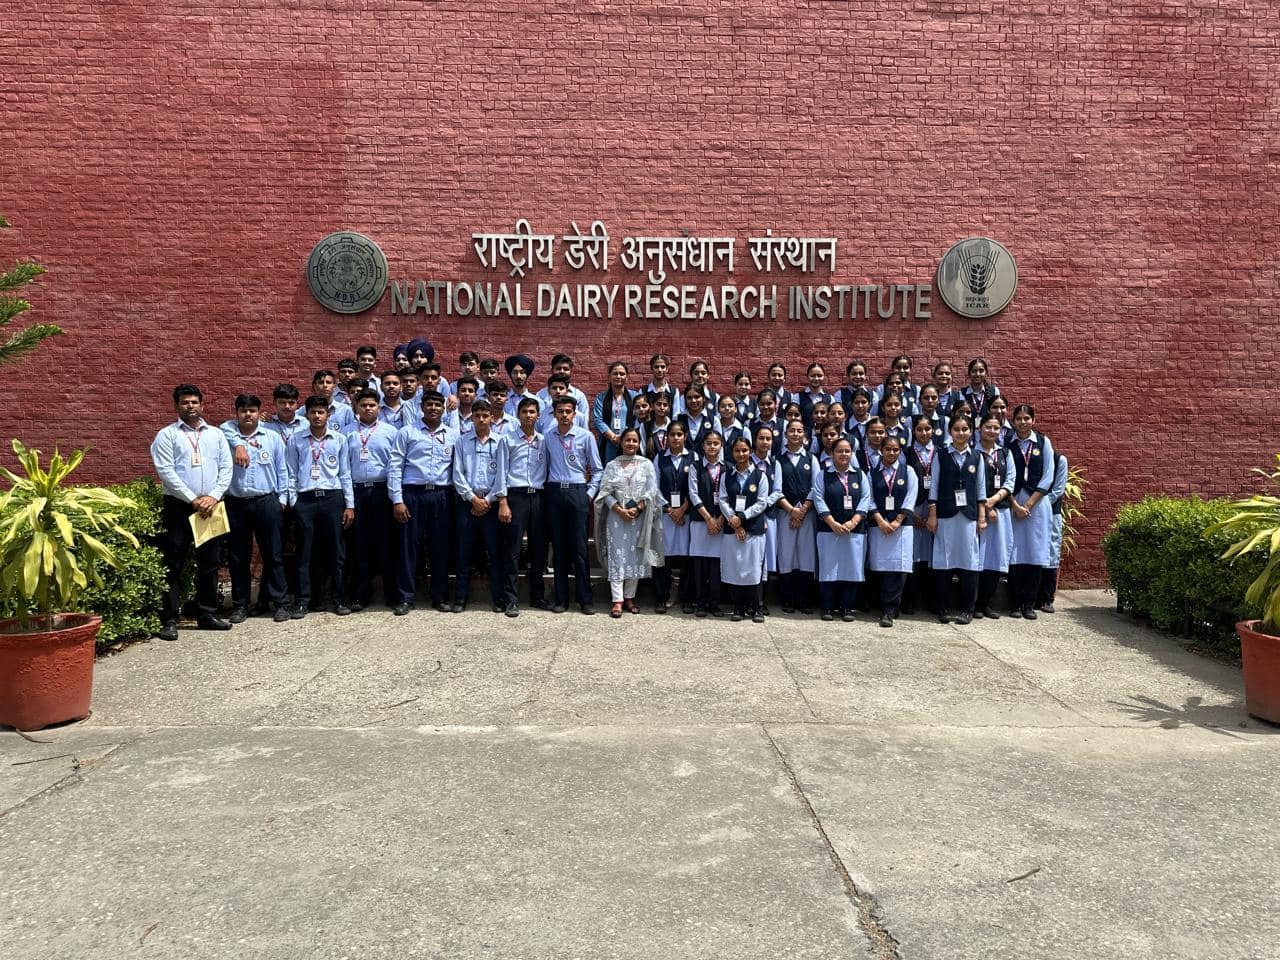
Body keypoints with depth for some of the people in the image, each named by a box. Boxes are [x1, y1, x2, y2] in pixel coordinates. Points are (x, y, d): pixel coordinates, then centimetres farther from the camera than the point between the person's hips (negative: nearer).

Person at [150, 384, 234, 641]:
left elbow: (226, 468, 7)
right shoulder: (167, 435, 1)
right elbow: (166, 472, -8)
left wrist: (213, 496, -8)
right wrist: (193, 500, -13)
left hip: (211, 506, 4)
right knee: (173, 566, -3)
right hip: (179, 506, -4)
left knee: (209, 564, 10)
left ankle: (208, 614, 20)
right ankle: (169, 621, 1)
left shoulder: (216, 434, 13)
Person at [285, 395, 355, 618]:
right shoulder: (296, 441, 6)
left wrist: (350, 505, 4)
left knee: (336, 552, 4)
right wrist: (292, 503, 1)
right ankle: (303, 601, 10)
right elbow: (291, 474, 7)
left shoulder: (339, 439, 6)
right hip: (305, 499, 0)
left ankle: (338, 599, 14)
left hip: (332, 498, 0)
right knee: (305, 553, 3)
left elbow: (345, 474, 7)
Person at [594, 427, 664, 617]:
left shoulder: (646, 464, 6)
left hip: (639, 517, 0)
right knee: (617, 557, -4)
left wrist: (637, 509, -12)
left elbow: (651, 491, -1)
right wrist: (619, 510, -12)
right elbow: (605, 492, 1)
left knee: (635, 557, 4)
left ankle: (630, 598, 13)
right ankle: (617, 601, -4)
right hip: (616, 516, 0)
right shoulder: (611, 465, 7)